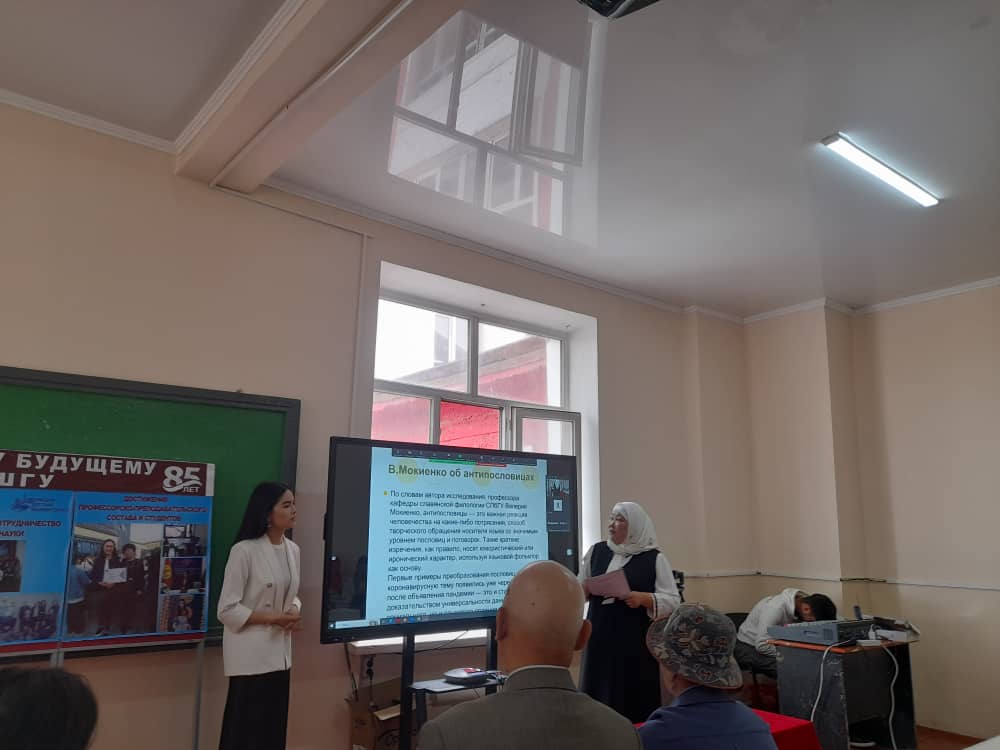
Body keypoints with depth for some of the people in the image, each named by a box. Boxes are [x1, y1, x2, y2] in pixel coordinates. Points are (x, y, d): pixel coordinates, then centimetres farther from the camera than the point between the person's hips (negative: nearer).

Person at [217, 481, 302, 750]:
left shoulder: (293, 549, 5)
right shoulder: (244, 550, -16)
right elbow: (227, 610, -15)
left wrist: (294, 611, -5)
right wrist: (272, 618, -18)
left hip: (280, 651, 7)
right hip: (251, 654, -6)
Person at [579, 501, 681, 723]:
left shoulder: (654, 558, -2)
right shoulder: (596, 551, 7)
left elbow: (673, 601, -5)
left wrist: (643, 598, -20)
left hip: (636, 639, -3)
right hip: (600, 637, 3)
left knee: (635, 697, 2)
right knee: (598, 694, 6)